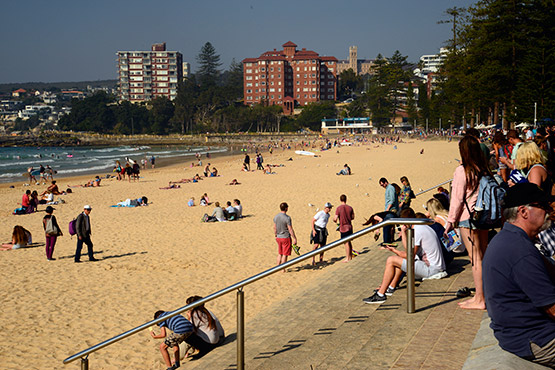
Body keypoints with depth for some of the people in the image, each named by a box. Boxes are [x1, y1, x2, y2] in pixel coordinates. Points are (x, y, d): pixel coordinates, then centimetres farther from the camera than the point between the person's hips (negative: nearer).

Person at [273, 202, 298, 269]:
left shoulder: (276, 217, 1)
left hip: (279, 238, 6)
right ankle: (283, 269, 7)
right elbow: (290, 229, -17)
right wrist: (294, 238, -11)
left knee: (280, 254, 17)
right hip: (286, 238, -6)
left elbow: (274, 228, 10)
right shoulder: (287, 218, -19)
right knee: (285, 255, 3)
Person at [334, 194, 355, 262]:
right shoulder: (350, 208, 2)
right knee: (349, 242, 17)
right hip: (350, 226, 5)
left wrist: (334, 219, 8)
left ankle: (347, 258, 2)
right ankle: (350, 257, 25)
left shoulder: (339, 208, -13)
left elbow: (335, 219, -16)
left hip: (343, 228, -5)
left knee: (346, 243, -2)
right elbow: (353, 217, 12)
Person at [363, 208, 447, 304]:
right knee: (401, 259, 23)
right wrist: (403, 231, 15)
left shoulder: (417, 231, -16)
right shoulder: (424, 227, 15)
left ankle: (380, 295, -5)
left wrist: (394, 250, -3)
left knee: (391, 260, -9)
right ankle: (391, 287, 22)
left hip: (430, 269, -10)